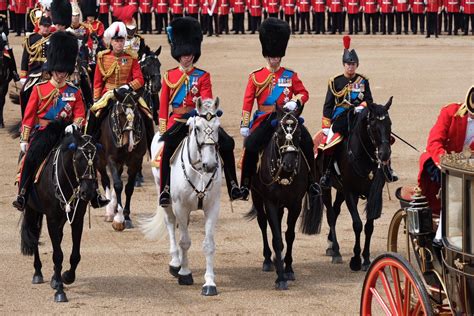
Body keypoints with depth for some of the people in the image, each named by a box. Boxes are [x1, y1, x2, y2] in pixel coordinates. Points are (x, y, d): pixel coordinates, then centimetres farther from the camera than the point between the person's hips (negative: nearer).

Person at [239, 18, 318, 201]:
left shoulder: (290, 76, 9)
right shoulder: (256, 77, 7)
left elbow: (303, 93, 12)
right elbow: (248, 102, 6)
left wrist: (295, 102, -11)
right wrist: (244, 125, -1)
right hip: (264, 120, -1)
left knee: (306, 141, -18)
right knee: (251, 145, -23)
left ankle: (311, 180, -4)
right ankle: (245, 184, -9)